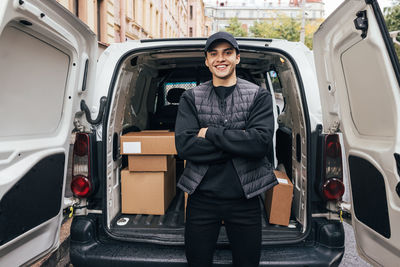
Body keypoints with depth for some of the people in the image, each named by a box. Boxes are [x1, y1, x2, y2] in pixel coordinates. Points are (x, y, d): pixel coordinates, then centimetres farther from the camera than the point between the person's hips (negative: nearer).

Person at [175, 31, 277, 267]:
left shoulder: (259, 96, 1)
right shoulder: (191, 98, 3)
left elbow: (262, 142, -15)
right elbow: (184, 146, -11)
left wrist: (210, 133, -13)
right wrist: (239, 142, -15)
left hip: (244, 199, 0)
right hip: (202, 197, 1)